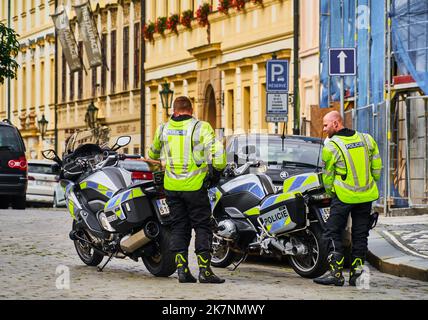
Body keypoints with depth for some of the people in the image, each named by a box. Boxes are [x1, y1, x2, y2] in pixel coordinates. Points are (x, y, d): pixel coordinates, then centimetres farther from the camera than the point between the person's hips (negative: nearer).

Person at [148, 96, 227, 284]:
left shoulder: (163, 129, 7)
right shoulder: (201, 127, -7)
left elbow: (153, 153, 25)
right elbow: (214, 150, -17)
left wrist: (152, 159, 48)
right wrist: (218, 169, 2)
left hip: (172, 186, 4)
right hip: (194, 186, -4)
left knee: (178, 227, 10)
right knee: (202, 226, 2)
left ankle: (182, 269, 6)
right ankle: (204, 270, -5)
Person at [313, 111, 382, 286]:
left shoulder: (330, 147, -9)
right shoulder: (366, 139, 5)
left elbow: (327, 176, 1)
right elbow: (377, 168, 10)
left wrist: (330, 193, 17)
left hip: (344, 197, -5)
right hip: (367, 196, 5)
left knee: (333, 233, 3)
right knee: (360, 235, 12)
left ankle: (336, 273, -3)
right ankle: (357, 272, 10)